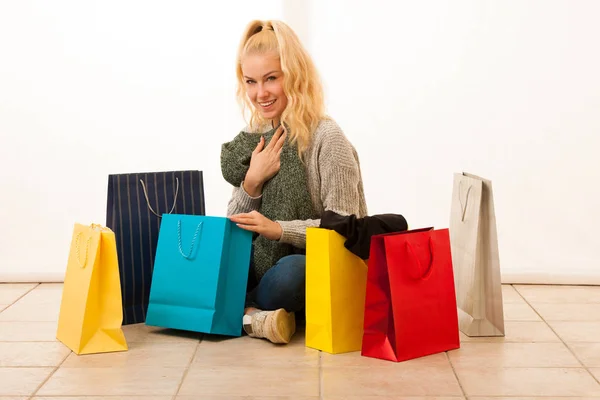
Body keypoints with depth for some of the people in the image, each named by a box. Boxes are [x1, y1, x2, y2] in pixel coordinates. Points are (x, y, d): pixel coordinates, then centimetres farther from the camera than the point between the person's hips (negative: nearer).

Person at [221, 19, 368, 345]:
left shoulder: (326, 138, -13)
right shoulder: (252, 140, 5)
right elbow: (235, 229, 7)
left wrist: (278, 228, -27)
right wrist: (251, 183, -12)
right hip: (267, 261, 5)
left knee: (288, 273, -37)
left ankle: (241, 311, -13)